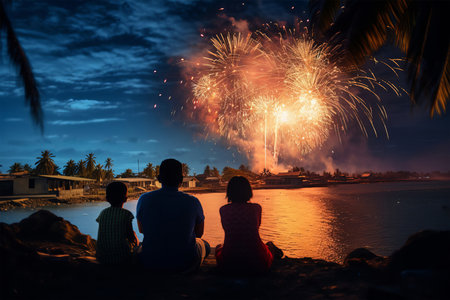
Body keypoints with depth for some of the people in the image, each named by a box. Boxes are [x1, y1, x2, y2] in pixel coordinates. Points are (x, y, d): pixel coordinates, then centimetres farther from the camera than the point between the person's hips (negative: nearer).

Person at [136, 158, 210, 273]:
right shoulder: (192, 202, -12)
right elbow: (199, 233, 5)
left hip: (150, 263, 2)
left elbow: (141, 230, 9)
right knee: (205, 244, 31)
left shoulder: (144, 199, -9)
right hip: (185, 264, -1)